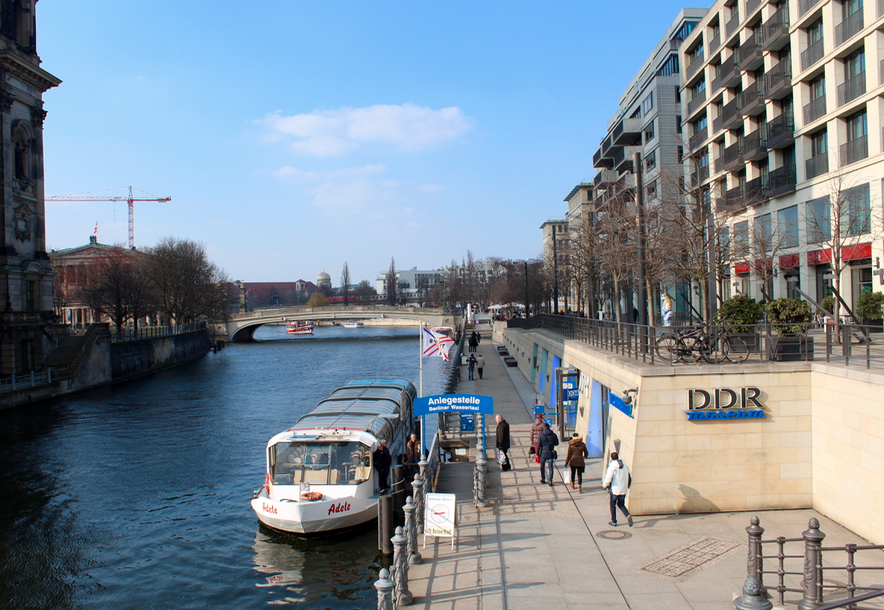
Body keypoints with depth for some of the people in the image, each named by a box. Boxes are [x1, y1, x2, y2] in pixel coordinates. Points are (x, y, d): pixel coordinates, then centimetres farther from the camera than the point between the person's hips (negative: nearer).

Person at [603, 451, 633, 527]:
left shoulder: (612, 466, -14)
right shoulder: (625, 466, 5)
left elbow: (608, 479, -19)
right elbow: (629, 478, 11)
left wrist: (604, 485, 0)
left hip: (615, 490, -5)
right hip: (623, 490, 5)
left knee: (613, 505, 13)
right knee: (621, 504, 20)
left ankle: (614, 522, 20)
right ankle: (628, 515, -5)